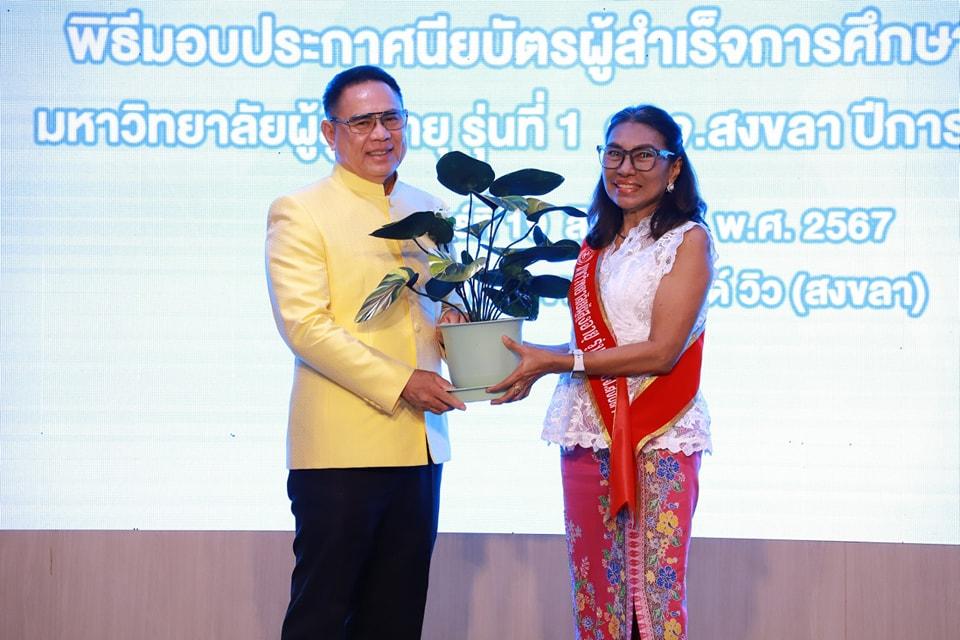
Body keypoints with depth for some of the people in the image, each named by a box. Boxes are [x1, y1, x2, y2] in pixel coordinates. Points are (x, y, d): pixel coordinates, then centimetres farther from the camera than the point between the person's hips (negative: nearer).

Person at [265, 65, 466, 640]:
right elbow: (305, 325, -13)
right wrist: (399, 384, -17)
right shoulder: (299, 213, -4)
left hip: (419, 443, 6)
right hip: (341, 446, -6)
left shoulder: (429, 211, 15)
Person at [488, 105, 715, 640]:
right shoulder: (597, 245, 15)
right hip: (590, 434, 6)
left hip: (659, 437, -6)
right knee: (595, 590, 7)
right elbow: (588, 343, 13)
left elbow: (661, 351, -12)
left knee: (656, 591, -6)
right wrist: (531, 362, -5)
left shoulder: (689, 239, -3)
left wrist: (555, 362, -14)